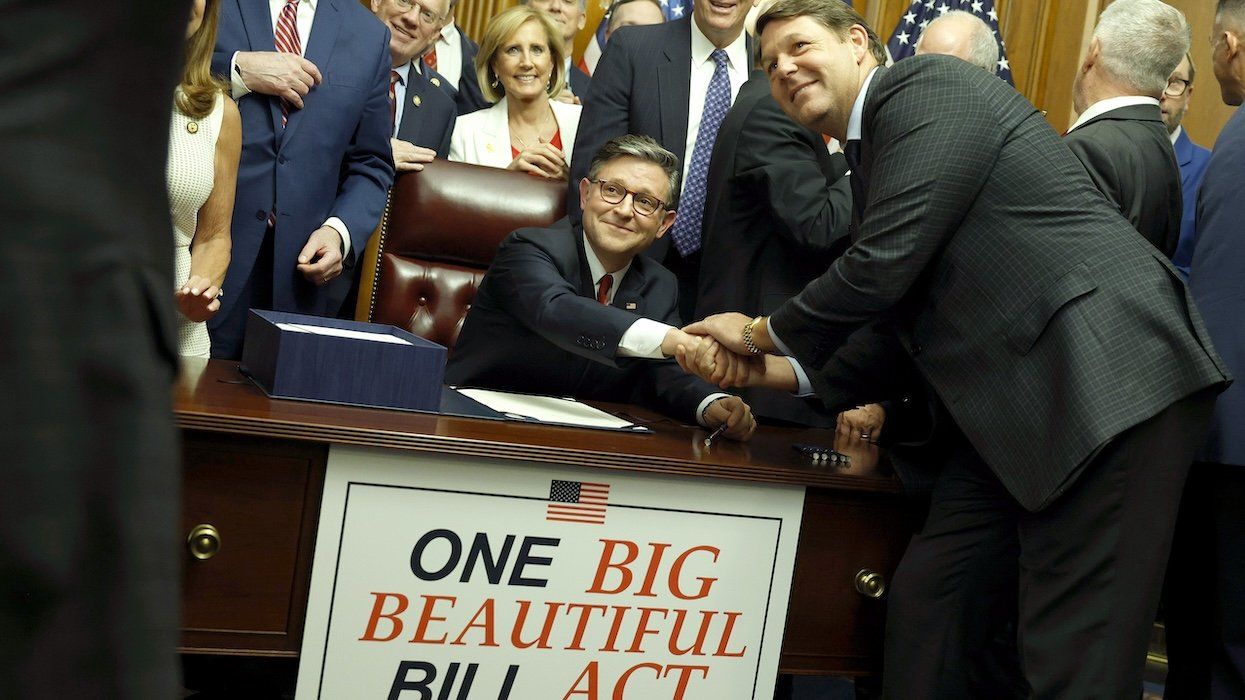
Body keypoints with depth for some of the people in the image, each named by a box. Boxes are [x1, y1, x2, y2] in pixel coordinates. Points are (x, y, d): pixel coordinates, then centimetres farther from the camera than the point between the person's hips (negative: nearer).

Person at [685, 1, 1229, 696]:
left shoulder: (926, 86, -5)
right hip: (1018, 408, 10)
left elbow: (883, 265, -14)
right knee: (928, 601, 5)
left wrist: (764, 334, 2)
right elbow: (904, 323, 27)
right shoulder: (875, 149, 23)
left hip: (1108, 386, -10)